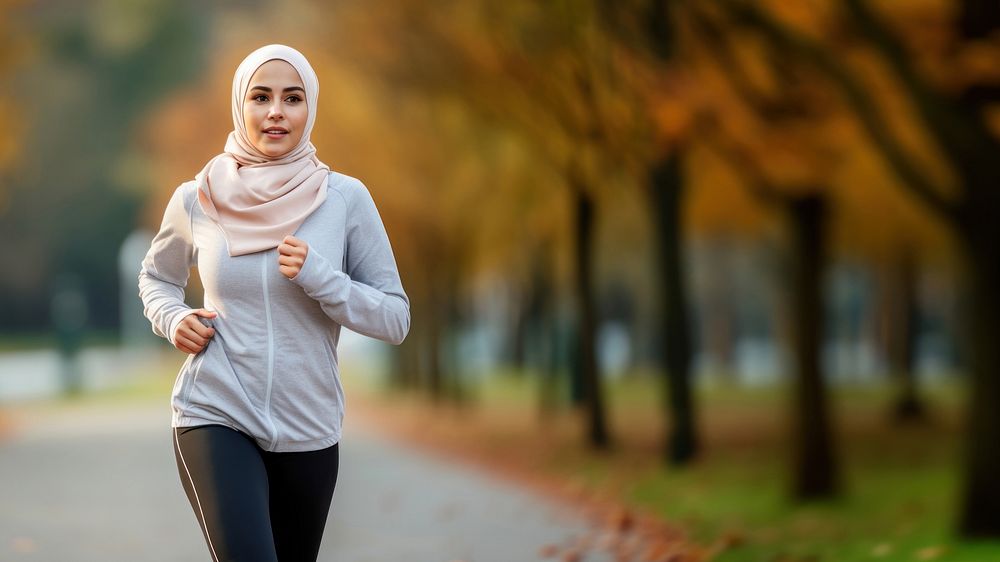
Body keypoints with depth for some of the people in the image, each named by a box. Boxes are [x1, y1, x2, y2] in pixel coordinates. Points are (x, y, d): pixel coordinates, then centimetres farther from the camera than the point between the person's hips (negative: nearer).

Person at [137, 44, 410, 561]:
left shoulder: (346, 199, -4)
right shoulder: (197, 199, -1)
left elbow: (395, 318, -3)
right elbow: (156, 276, 18)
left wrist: (318, 276, -17)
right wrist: (173, 319, -2)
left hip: (309, 428, 2)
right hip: (215, 415, -1)